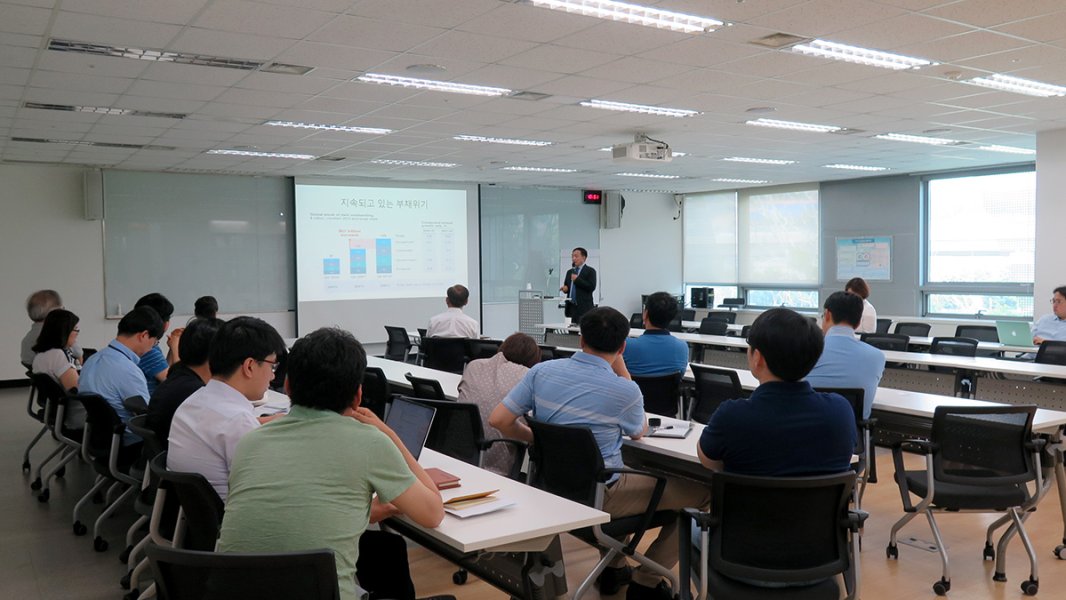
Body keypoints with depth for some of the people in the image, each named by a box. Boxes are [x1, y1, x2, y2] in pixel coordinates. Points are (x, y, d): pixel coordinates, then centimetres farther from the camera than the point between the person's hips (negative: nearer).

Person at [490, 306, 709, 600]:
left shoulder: (542, 371, -7)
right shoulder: (625, 390, -18)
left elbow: (498, 420, -5)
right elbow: (639, 433, 4)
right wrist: (622, 370, 2)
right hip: (597, 497, -6)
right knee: (702, 490, 6)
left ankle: (614, 569, 37)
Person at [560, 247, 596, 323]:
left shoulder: (590, 271, 0)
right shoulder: (569, 272, 19)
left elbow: (592, 287, -12)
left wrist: (577, 279, -12)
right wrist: (565, 288, 2)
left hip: (583, 308, -5)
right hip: (571, 307, 6)